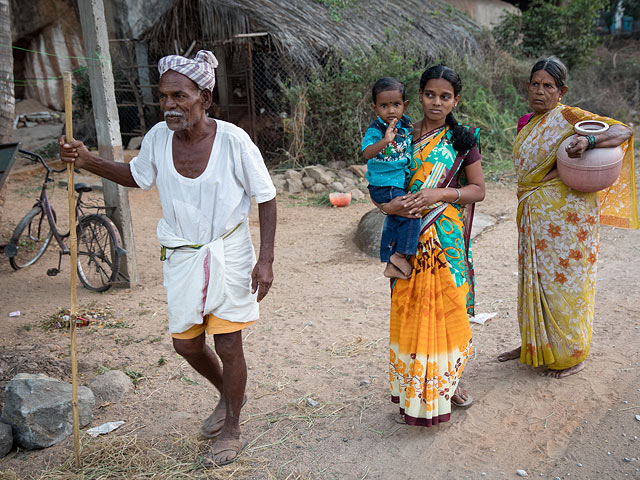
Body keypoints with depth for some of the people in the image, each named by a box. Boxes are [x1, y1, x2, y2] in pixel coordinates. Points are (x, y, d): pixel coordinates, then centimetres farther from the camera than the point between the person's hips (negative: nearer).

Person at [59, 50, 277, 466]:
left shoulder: (232, 140, -20)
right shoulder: (158, 137, -7)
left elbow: (266, 197, -11)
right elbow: (137, 176, 13)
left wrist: (266, 260, -15)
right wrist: (88, 161, -2)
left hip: (228, 255, -4)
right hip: (182, 256, 5)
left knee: (228, 345, 3)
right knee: (186, 344, 13)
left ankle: (231, 429, 29)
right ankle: (229, 395, 45)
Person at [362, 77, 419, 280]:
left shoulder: (407, 124, 2)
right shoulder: (375, 130, -17)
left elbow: (414, 146, 23)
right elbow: (367, 153, -37)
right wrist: (385, 140, -50)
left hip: (402, 184, 8)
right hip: (383, 186, -8)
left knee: (396, 220, 18)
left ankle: (391, 263, 34)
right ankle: (400, 255, -7)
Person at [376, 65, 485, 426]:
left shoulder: (462, 140, 3)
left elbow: (479, 189, 1)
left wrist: (440, 194, -16)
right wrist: (390, 205, -13)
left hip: (446, 239, -1)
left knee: (446, 307, 4)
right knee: (411, 308, 5)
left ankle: (449, 378, 25)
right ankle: (414, 383, 21)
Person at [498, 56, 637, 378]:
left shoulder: (568, 117, -9)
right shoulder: (527, 125, 13)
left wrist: (589, 141, -33)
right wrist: (524, 208, 14)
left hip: (565, 212, -7)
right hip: (533, 215, 7)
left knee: (562, 279, 0)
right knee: (533, 277, 14)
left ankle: (572, 355, 16)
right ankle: (533, 344, 29)